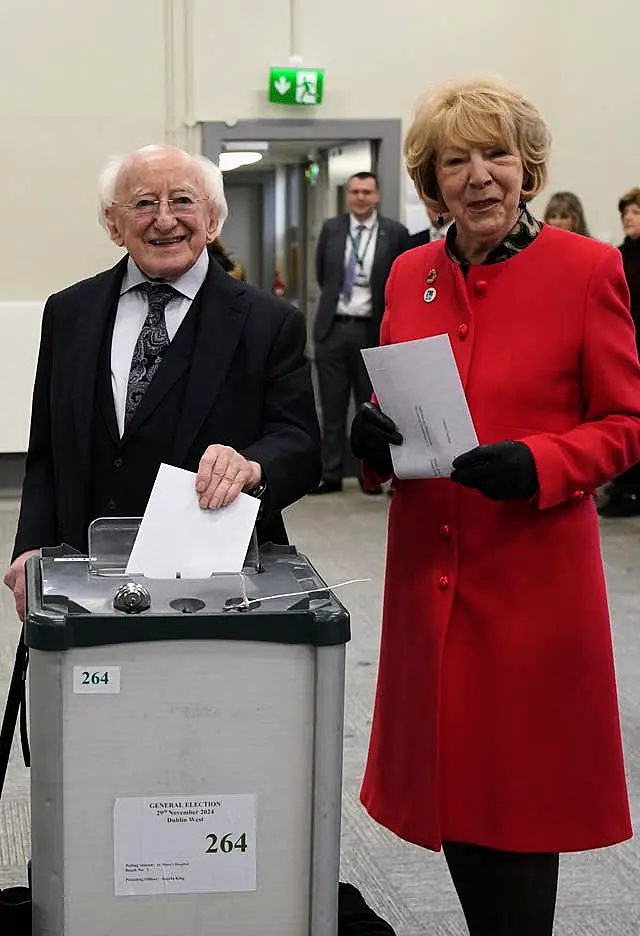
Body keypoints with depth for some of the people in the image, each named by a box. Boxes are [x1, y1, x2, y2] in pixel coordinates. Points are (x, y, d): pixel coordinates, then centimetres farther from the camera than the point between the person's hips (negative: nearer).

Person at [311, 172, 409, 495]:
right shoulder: (331, 229, 6)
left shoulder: (395, 233, -3)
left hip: (371, 331, -2)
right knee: (332, 406, 7)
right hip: (333, 326, 2)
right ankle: (330, 474, 13)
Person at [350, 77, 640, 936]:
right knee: (449, 775, 13)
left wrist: (538, 464, -21)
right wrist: (374, 440, -7)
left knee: (520, 785, 5)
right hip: (430, 568, 5)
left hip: (533, 573, -5)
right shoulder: (411, 275, 7)